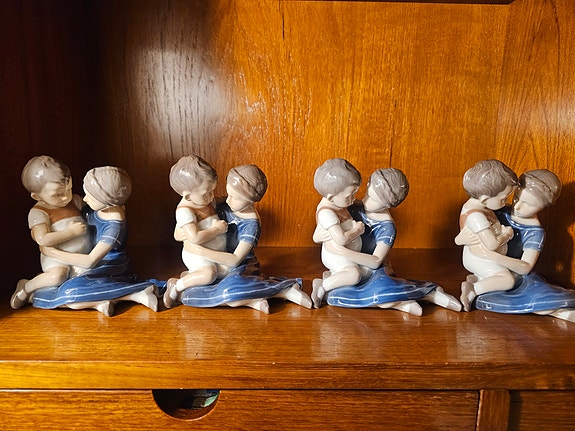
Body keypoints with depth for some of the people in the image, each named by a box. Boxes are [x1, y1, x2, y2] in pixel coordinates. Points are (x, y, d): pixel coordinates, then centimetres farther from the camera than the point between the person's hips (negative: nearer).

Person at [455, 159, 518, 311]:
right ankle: (473, 289, -17)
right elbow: (492, 244, -35)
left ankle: (474, 278, 13)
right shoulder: (476, 216, -35)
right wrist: (506, 234, -18)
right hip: (481, 259, -10)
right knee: (508, 280, -18)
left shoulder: (474, 203, -4)